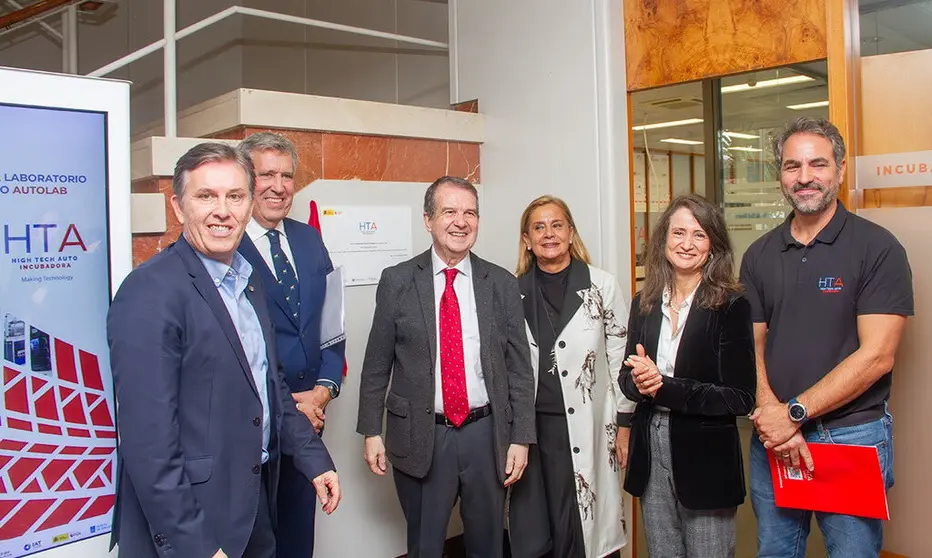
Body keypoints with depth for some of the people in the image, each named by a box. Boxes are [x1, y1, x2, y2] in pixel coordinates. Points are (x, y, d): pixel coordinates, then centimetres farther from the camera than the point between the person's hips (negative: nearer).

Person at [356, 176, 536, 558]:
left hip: (486, 433, 2)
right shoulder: (397, 282, -2)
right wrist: (371, 431, 0)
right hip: (419, 436, -1)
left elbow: (520, 369, 2)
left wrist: (521, 438, -1)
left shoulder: (503, 285, 1)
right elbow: (376, 364, 2)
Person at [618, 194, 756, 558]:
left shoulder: (731, 307, -9)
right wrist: (639, 382, -13)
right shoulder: (644, 304, 5)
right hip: (650, 452, 4)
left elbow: (740, 398, -13)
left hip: (706, 459, -4)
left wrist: (664, 387, -20)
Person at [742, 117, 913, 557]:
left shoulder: (877, 248, -8)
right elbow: (753, 345, 4)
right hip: (772, 438, 4)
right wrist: (770, 414, -12)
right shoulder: (760, 255, 6)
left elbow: (875, 356, -15)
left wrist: (794, 413, -15)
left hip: (852, 435, -4)